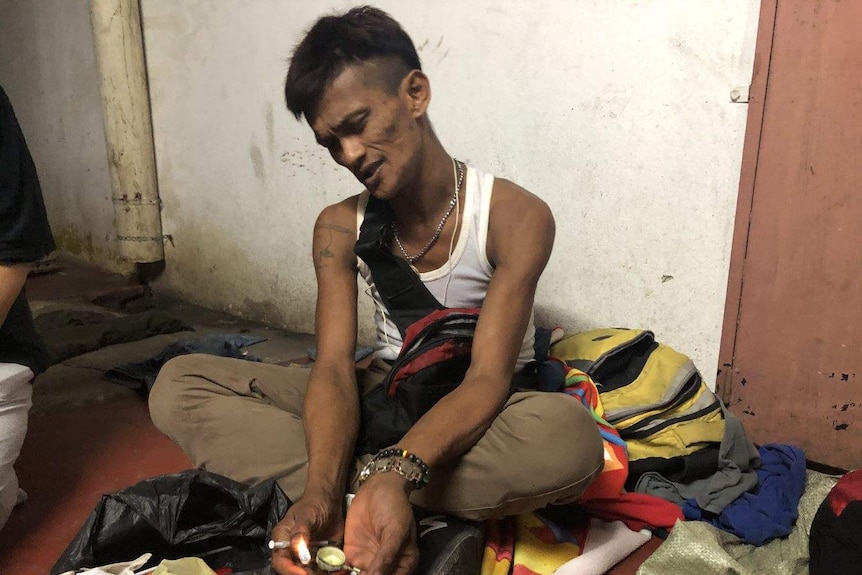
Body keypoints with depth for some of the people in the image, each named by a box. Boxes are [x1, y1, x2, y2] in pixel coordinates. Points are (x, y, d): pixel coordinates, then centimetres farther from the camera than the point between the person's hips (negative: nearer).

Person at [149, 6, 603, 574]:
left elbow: (488, 378, -24)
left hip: (473, 413, -2)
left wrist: (395, 474, -42)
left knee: (568, 435, -40)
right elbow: (334, 368, -15)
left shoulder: (516, 217, -16)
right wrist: (321, 492, -35)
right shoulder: (340, 228, -4)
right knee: (178, 385, -13)